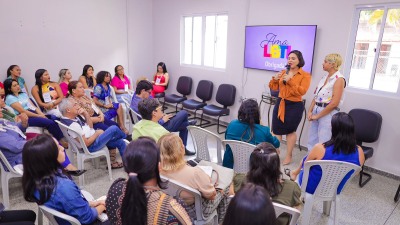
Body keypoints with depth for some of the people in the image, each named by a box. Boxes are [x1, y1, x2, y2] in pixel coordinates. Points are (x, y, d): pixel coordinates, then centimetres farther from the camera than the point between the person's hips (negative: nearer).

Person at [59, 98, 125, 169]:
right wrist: (97, 133, -11)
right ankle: (125, 137, 27)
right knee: (114, 129, -8)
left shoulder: (75, 117, -1)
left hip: (94, 138, 10)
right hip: (91, 146, -10)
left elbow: (90, 126, 7)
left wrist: (85, 113, -8)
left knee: (120, 142, 12)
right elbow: (86, 143, -27)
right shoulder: (72, 125, -31)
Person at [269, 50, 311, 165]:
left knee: (290, 131, 8)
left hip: (294, 106, -4)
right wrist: (275, 79, -9)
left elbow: (302, 91, -19)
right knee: (276, 130, 6)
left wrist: (290, 81, -24)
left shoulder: (305, 75, -6)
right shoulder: (284, 72, 8)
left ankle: (288, 156, 23)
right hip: (280, 104, 4)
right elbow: (274, 88, 10)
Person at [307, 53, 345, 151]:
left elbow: (334, 103, -18)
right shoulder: (324, 77, 11)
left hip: (328, 114, -7)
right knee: (312, 142, 14)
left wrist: (318, 116, -14)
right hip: (316, 110, 8)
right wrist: (310, 111, -1)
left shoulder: (339, 79, -12)